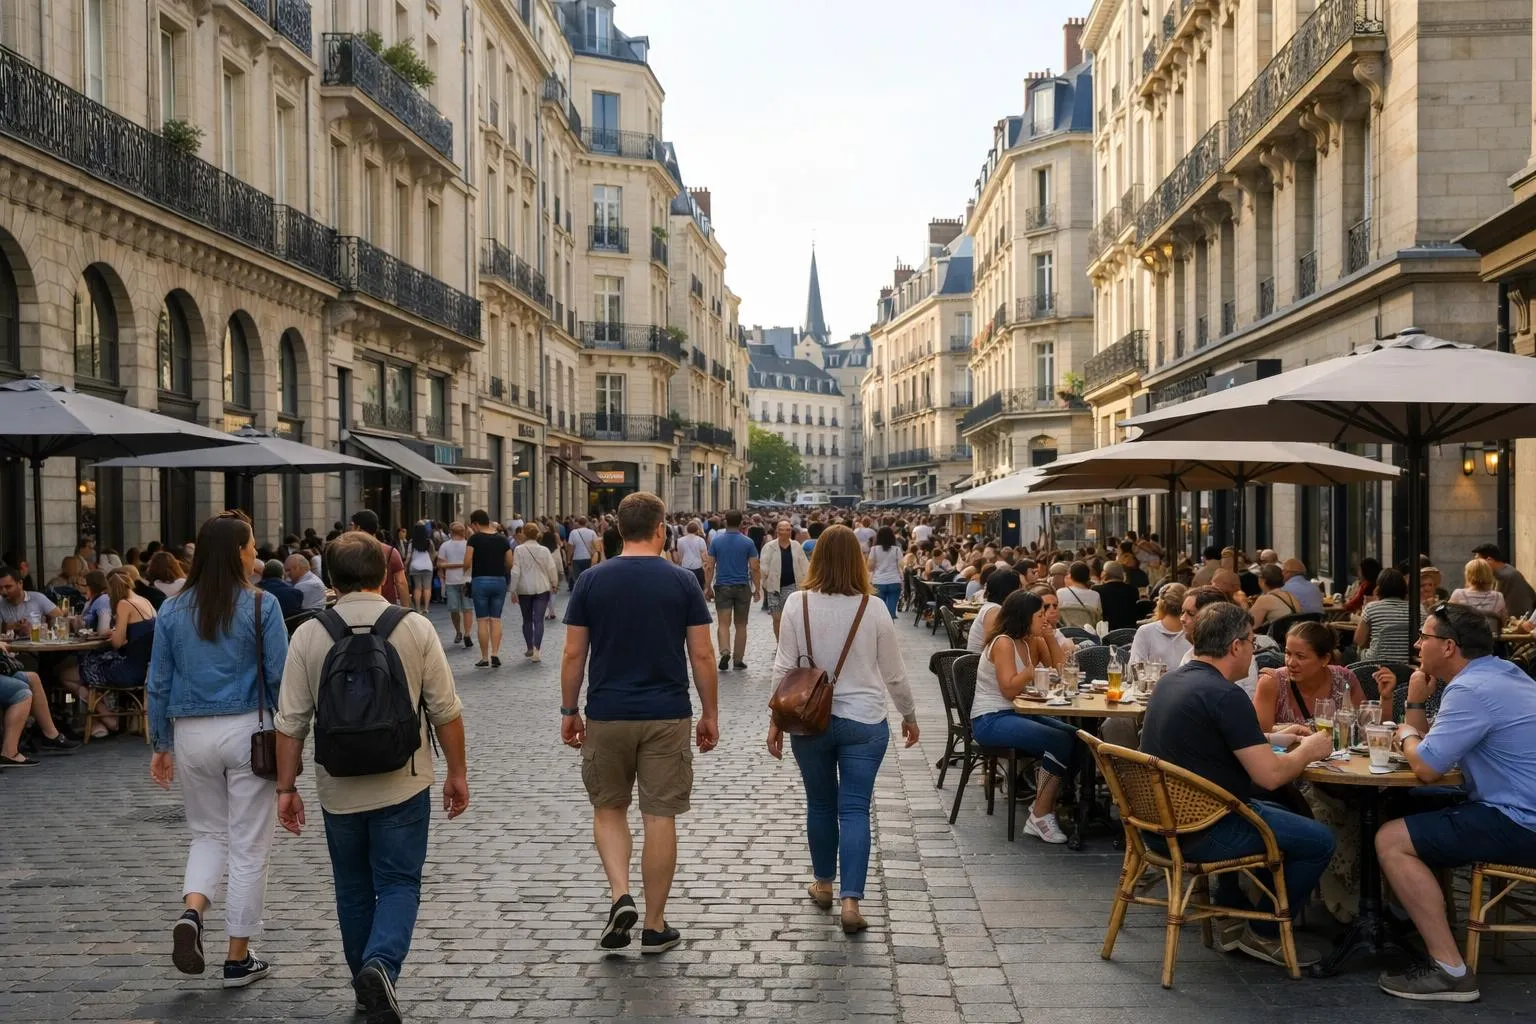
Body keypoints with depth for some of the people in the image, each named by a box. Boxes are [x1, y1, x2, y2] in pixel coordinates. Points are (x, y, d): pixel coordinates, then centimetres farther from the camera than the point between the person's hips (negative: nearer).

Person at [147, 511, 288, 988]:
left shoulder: (172, 611, 2)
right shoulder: (260, 606, -10)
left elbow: (158, 684, 5)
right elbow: (279, 677, -9)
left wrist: (161, 745, 14)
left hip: (192, 734, 4)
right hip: (247, 731, -3)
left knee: (208, 833, 21)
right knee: (248, 846, 7)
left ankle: (191, 912, -5)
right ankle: (238, 958, 13)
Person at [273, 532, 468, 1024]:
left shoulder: (308, 635, -5)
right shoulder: (416, 628, -7)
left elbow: (291, 722, -3)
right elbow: (446, 711, -4)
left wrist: (286, 786, 6)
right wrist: (457, 772, 7)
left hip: (339, 790, 2)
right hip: (403, 785, -2)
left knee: (353, 889, 17)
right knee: (398, 883, 6)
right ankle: (381, 964, -18)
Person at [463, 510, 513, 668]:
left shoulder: (474, 539, -7)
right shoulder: (503, 540, 5)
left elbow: (467, 563, -12)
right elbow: (510, 564, 6)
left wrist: (465, 569, 10)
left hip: (480, 581, -3)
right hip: (500, 581, 3)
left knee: (482, 620, 3)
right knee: (496, 619, 7)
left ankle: (485, 658, 5)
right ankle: (495, 654, -4)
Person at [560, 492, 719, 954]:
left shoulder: (591, 580, -2)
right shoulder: (682, 582, -4)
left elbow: (573, 654, 0)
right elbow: (702, 655, -3)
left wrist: (569, 711, 11)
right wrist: (710, 714, 6)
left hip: (607, 714, 1)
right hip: (667, 716, -1)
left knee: (608, 808, 18)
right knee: (660, 817, 6)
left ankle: (620, 895, -1)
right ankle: (655, 926, 12)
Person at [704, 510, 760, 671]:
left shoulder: (716, 540, -1)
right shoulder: (747, 543, -3)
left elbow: (710, 567, -1)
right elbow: (755, 568, -4)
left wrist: (707, 587, 6)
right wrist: (757, 589, 5)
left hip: (722, 587, 0)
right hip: (743, 587, 0)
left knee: (724, 623, 0)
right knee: (741, 625, 10)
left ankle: (725, 651, -23)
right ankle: (738, 659, 13)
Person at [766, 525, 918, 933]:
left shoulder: (798, 605, -7)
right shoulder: (873, 610, -8)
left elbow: (784, 668, -4)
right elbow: (894, 674, 1)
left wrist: (776, 720, 6)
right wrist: (909, 716, 15)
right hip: (864, 722, -1)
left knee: (820, 803, 18)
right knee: (855, 809, 2)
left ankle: (823, 883, 33)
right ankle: (850, 900, -5)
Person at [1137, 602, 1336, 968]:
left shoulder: (1171, 680, 7)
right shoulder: (1225, 695, -22)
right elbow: (1270, 776, -22)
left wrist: (1273, 738, 22)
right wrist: (1308, 750, -2)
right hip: (1200, 833, -10)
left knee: (1272, 814, 32)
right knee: (1319, 841, 2)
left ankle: (1231, 916, 32)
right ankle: (1264, 935, 15)